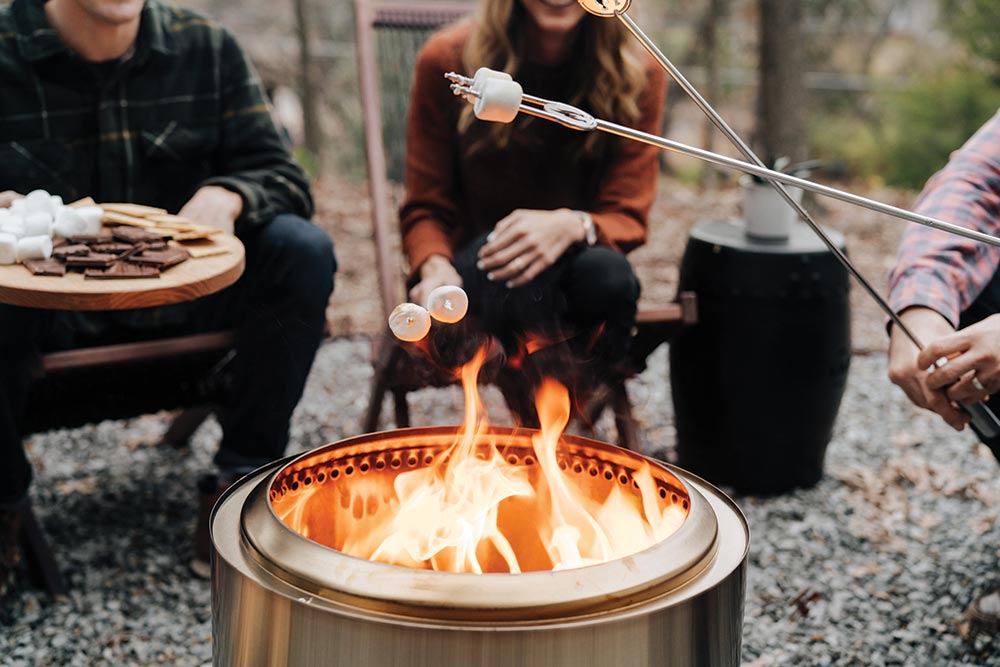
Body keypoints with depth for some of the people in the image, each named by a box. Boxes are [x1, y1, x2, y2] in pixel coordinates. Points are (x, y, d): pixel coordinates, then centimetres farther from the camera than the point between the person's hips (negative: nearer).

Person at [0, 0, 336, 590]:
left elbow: (282, 177, 1)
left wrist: (227, 195, -22)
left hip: (181, 294, 2)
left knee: (304, 250, -22)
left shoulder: (209, 50, 1)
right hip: (53, 308, -2)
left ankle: (244, 480, -11)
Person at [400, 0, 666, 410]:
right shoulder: (447, 61, -6)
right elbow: (424, 209, -3)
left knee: (608, 272, -36)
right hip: (475, 271, -1)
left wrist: (570, 226, -32)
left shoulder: (637, 75, -4)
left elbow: (627, 217, -7)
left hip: (574, 270, 1)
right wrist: (435, 267, -27)